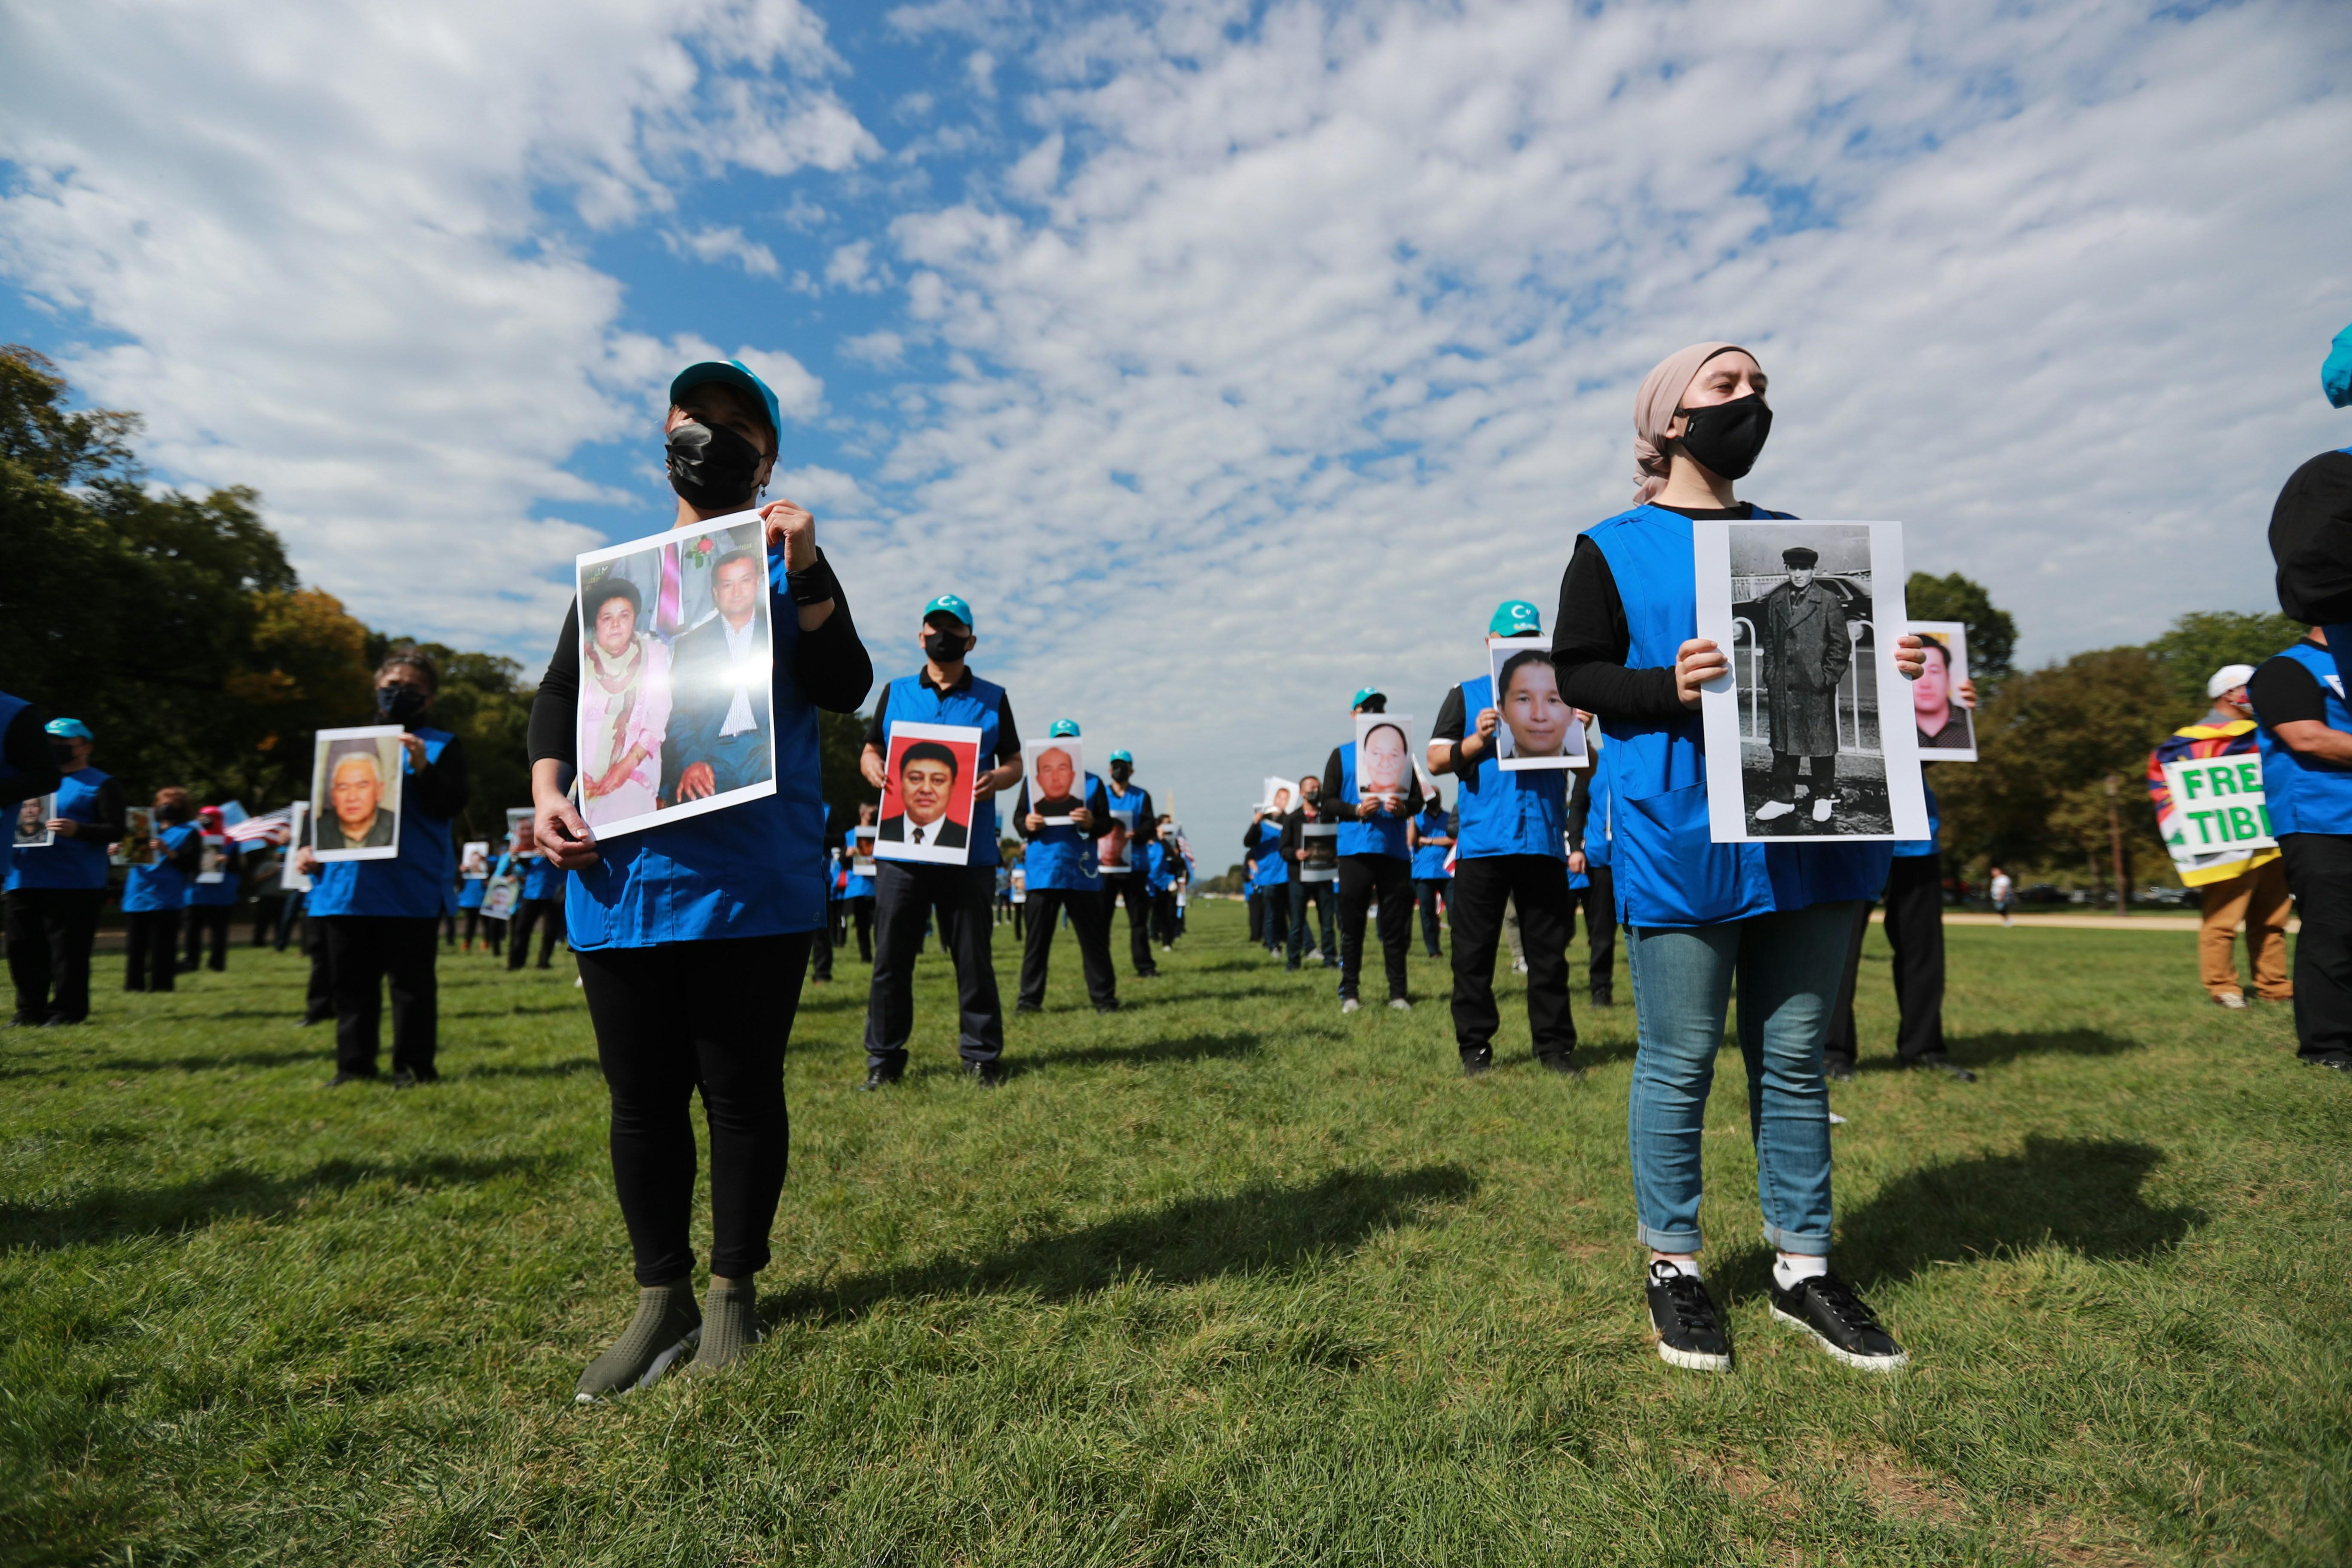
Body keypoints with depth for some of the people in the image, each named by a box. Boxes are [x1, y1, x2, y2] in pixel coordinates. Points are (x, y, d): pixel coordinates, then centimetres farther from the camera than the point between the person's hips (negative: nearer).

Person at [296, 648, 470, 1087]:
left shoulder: (442, 746, 3)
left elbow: (451, 805, -9)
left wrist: (423, 768, -23)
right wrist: (309, 846, 8)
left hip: (410, 890, -5)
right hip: (345, 886, 5)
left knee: (411, 981, 0)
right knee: (351, 981, 13)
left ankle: (414, 1066, 9)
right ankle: (354, 1065, 23)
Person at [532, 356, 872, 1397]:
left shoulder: (788, 567, 9)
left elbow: (843, 692, -5)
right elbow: (558, 694, 14)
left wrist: (805, 568, -16)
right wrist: (548, 792, -3)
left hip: (753, 883, -3)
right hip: (619, 881, 3)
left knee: (742, 1093, 6)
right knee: (642, 1101, 11)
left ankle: (733, 1292, 25)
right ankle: (659, 1301, 27)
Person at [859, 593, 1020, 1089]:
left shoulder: (992, 699, 11)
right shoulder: (895, 692, 14)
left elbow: (1015, 762, 10)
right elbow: (869, 750, 15)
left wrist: (998, 779, -13)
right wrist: (874, 769, -8)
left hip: (969, 849, -1)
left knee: (973, 957, 4)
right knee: (891, 957, 5)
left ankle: (981, 1055, 14)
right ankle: (884, 1057, 17)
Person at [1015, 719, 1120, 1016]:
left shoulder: (1092, 783, 9)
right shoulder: (1033, 780, 11)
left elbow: (1107, 823, 3)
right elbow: (1017, 817, 7)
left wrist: (1092, 823, -18)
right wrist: (1026, 824, -16)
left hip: (1082, 872, 0)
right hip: (1043, 871, 0)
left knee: (1094, 937, 4)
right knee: (1037, 937, 5)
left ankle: (1104, 997, 10)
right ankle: (1029, 998, 10)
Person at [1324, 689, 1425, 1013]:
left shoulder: (1400, 752, 15)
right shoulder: (1341, 755, 10)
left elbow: (1418, 800, 12)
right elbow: (1328, 799, 3)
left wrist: (1404, 808, -10)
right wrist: (1356, 810, -14)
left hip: (1395, 851, 2)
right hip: (1355, 850, -2)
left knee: (1397, 925, 3)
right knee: (1352, 924, 1)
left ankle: (1398, 993, 9)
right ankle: (1349, 993, 7)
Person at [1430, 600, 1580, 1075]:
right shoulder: (1467, 696, 11)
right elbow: (1436, 760, 3)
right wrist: (1478, 740, -12)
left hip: (1544, 841, 2)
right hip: (1482, 842, -1)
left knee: (1550, 950, 5)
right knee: (1474, 951, 3)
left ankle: (1555, 1045, 15)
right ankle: (1475, 1046, 12)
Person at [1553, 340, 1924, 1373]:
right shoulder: (1613, 548, 3)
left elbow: (1828, 658, 23)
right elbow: (1576, 673, -3)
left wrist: (1881, 669, 2)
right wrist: (1667, 685, -21)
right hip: (1681, 833, -5)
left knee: (1795, 1056, 11)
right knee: (1678, 1060, 1)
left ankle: (1802, 1267, 25)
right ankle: (1673, 1265, 18)